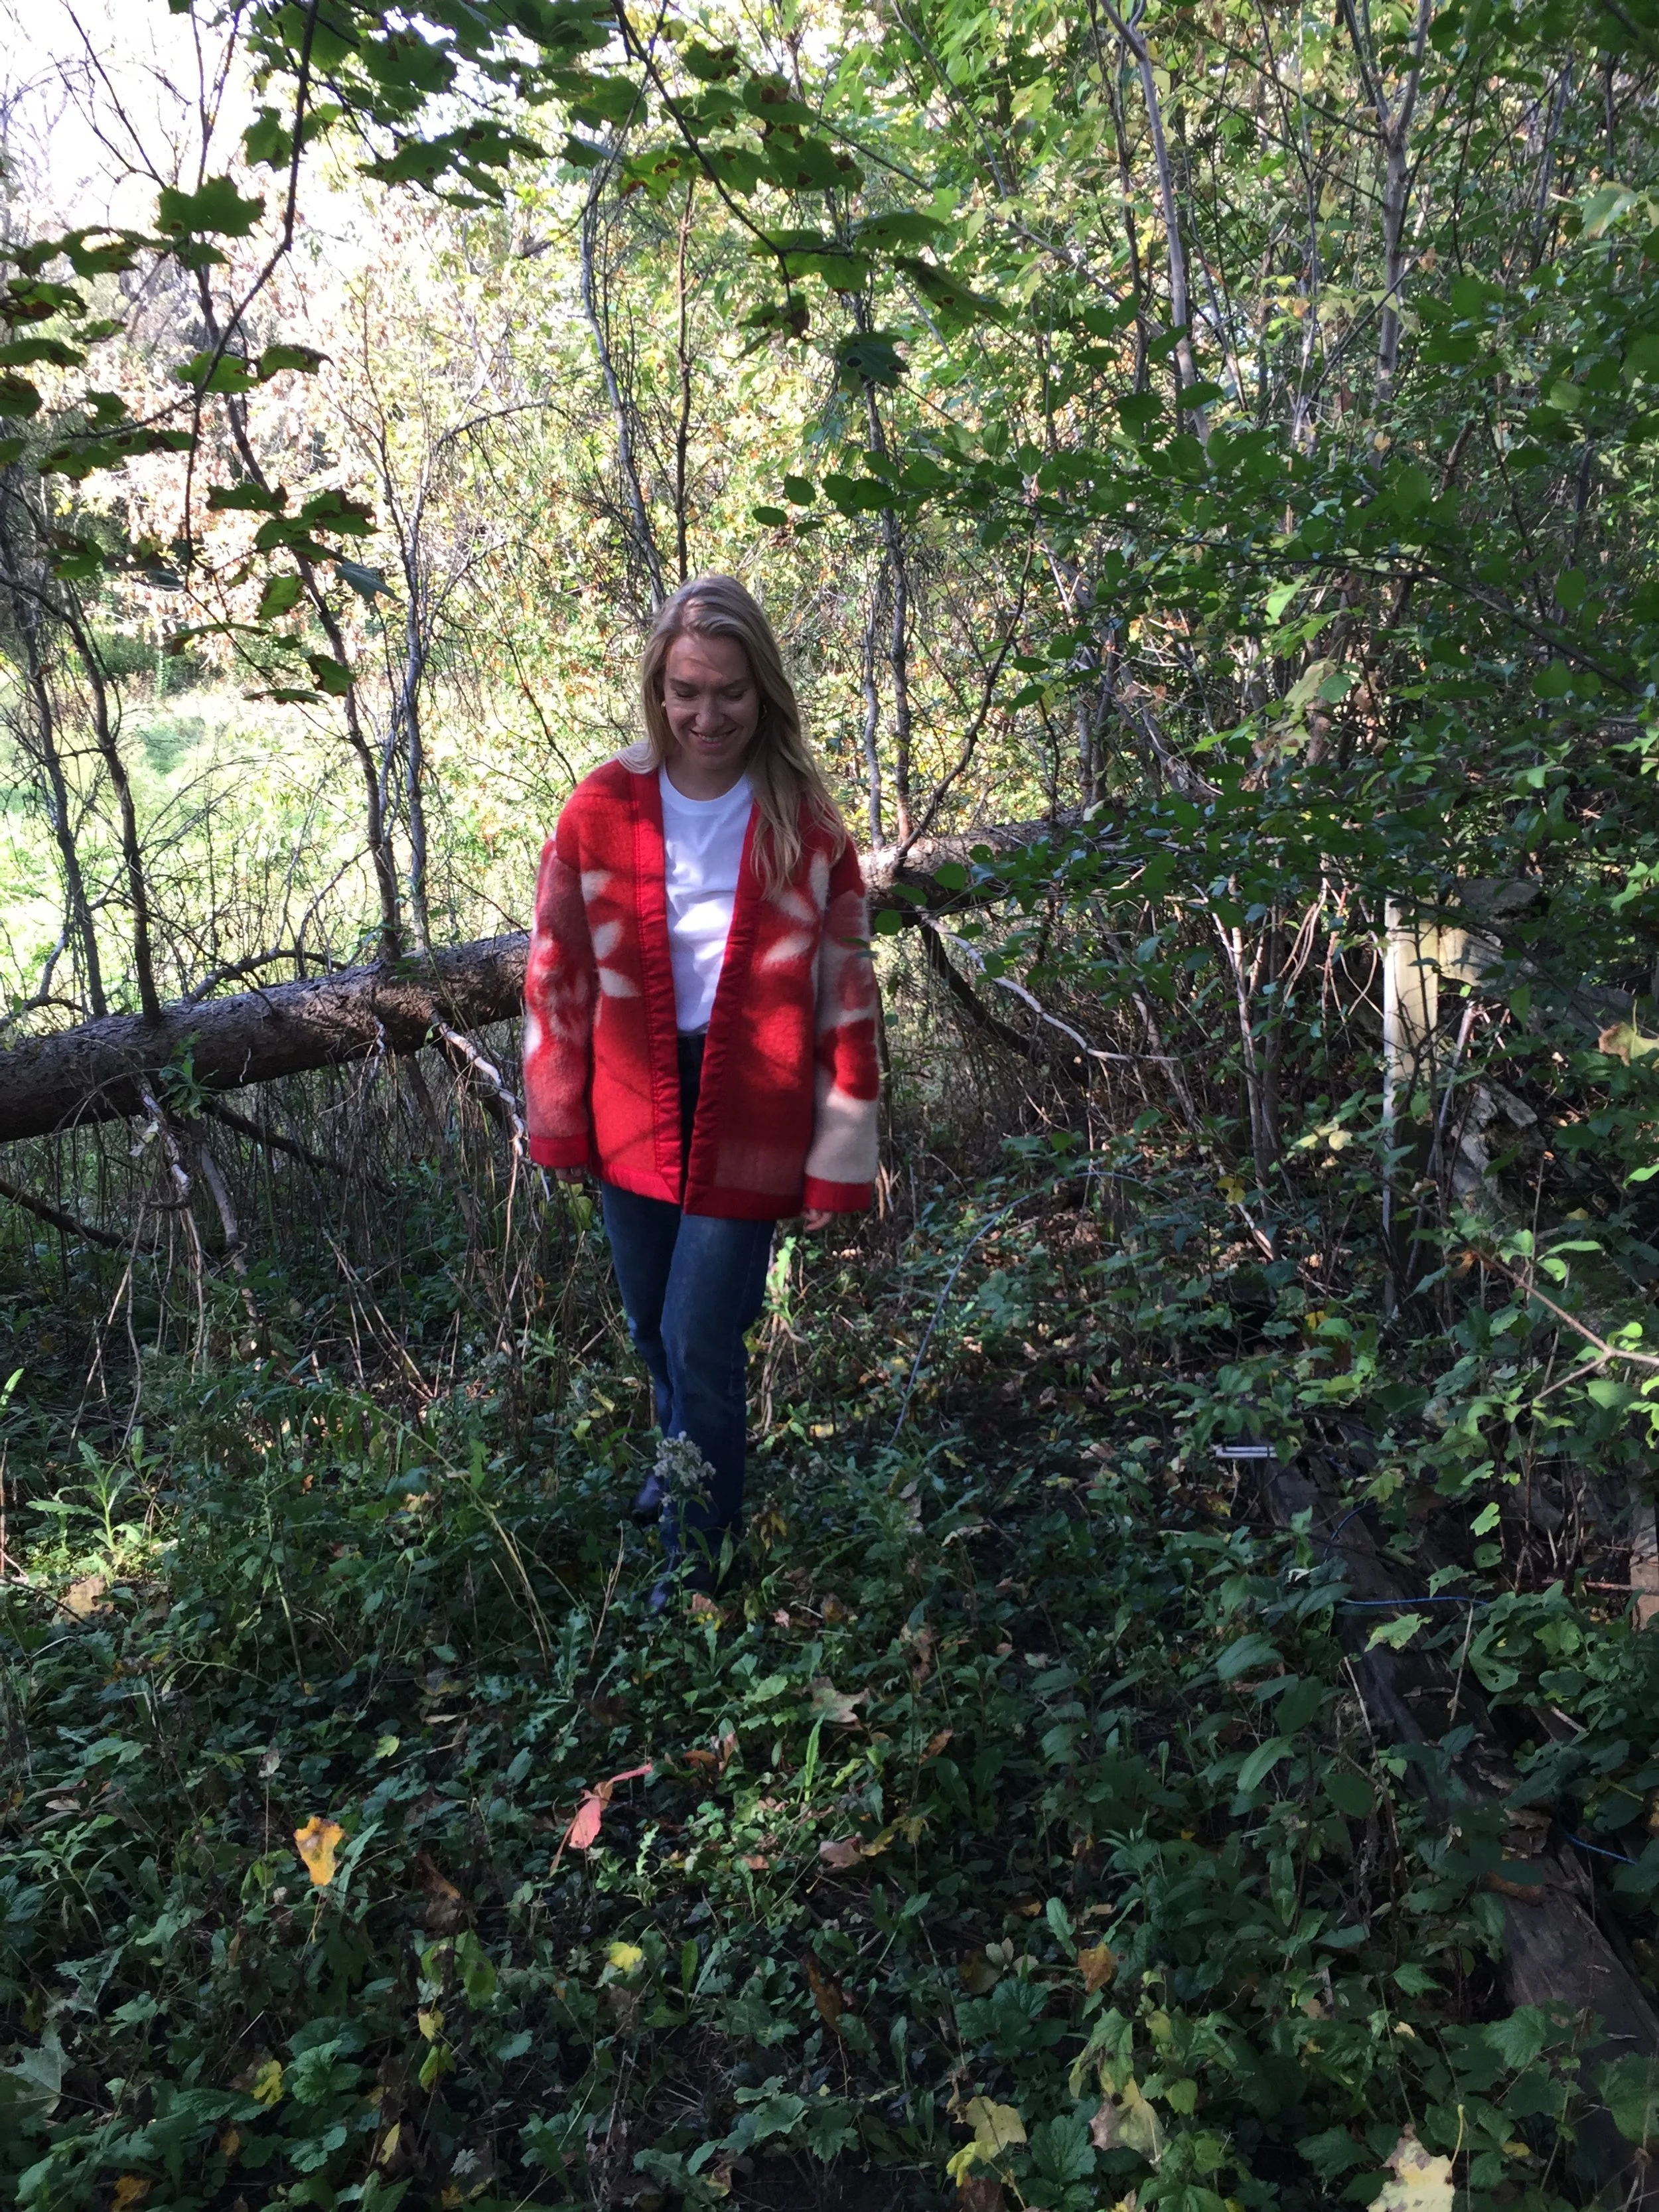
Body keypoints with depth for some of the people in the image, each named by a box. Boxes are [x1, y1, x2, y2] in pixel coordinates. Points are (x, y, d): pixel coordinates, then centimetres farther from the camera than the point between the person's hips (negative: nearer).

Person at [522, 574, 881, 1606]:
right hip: (634, 1110, 3)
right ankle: (688, 1464, 52)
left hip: (746, 1121, -3)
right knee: (655, 1327, 21)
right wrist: (559, 1122, 2)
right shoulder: (602, 808, -6)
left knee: (703, 1346, -1)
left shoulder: (806, 824, -10)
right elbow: (558, 972, 1)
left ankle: (694, 1568, 19)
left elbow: (846, 989, -7)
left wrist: (838, 1161, -8)